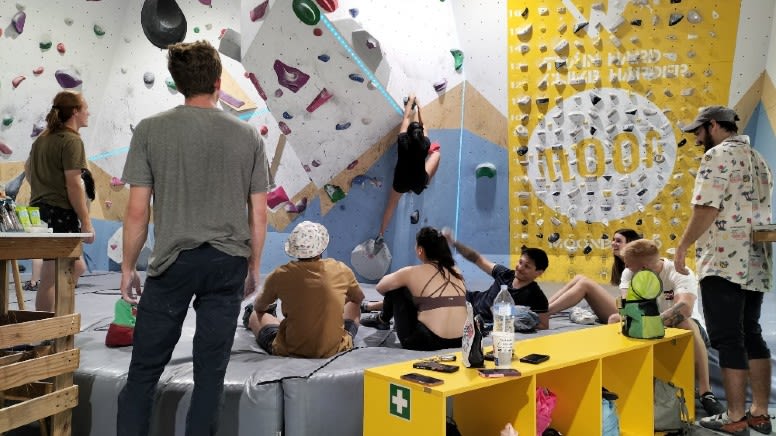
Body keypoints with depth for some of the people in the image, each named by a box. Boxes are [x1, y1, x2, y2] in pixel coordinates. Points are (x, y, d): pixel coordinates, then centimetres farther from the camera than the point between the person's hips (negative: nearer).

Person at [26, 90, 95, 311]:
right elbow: (73, 185, -18)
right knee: (51, 277, -2)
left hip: (39, 209, 10)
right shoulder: (72, 141, -13)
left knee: (76, 267, 18)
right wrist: (86, 223, -17)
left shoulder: (42, 138, 15)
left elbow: (27, 167, 29)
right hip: (61, 213, -10)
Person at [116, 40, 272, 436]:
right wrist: (253, 267, 15)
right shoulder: (247, 135, 2)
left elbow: (137, 211, -4)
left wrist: (128, 267, 8)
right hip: (229, 263, 2)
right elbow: (259, 215, 4)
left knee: (145, 369, 10)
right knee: (211, 371, 10)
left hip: (174, 260, -1)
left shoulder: (151, 130, -3)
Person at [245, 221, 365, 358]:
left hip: (291, 350, -1)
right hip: (334, 349, 1)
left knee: (256, 315, 26)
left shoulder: (281, 275, -13)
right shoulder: (341, 270, -10)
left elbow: (258, 307, 7)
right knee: (352, 305, 29)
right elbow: (359, 298, 12)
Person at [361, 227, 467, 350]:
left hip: (426, 342, -5)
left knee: (394, 288, 13)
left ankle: (383, 320, 38)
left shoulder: (413, 272, -4)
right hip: (458, 342, 6)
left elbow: (380, 288, 13)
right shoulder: (455, 272, 10)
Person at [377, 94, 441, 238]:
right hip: (419, 182, 0)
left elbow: (406, 118, -5)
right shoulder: (425, 143, -18)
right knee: (436, 152, 17)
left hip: (401, 181, 1)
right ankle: (426, 184, 29)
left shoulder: (403, 142, -18)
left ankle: (381, 234, 33)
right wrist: (418, 106, 11)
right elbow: (422, 125, -1)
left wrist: (410, 101, 9)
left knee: (391, 206, 25)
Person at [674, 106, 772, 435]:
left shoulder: (718, 155, -9)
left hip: (724, 262, -9)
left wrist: (682, 246, -8)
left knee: (728, 340, -4)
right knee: (751, 336, 12)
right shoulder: (758, 159, 19)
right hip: (756, 263, 9)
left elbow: (706, 210, -17)